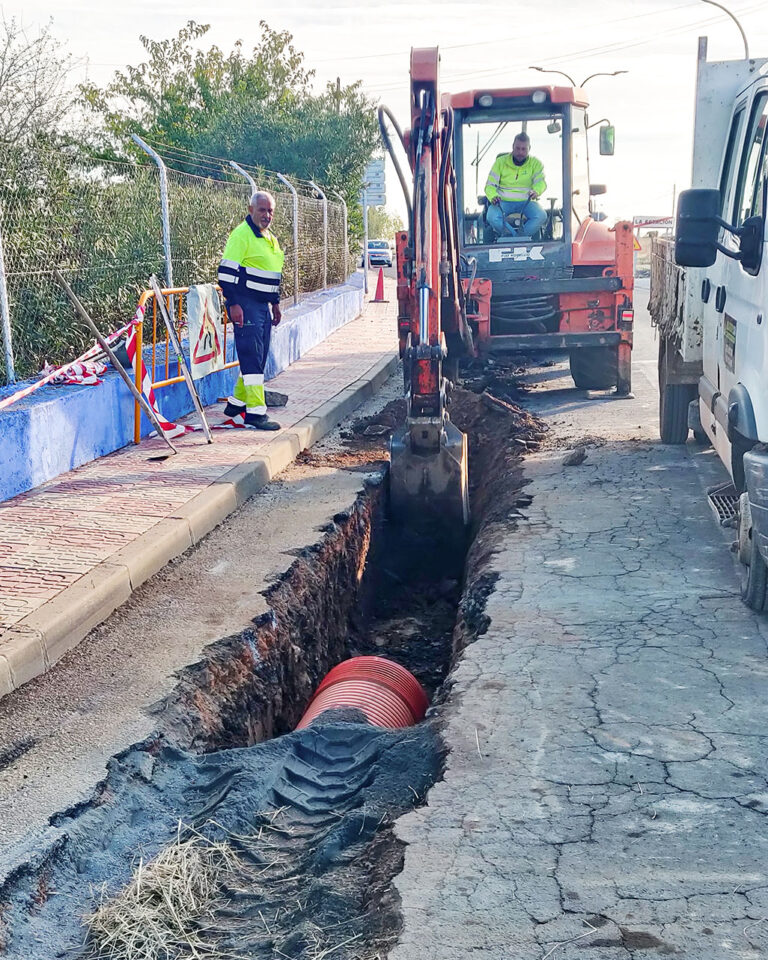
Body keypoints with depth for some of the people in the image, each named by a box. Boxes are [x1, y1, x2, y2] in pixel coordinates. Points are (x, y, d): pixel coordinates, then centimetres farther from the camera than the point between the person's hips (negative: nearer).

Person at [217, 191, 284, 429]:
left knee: (257, 356, 12)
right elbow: (227, 271, -16)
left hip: (263, 306, 9)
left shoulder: (271, 238, 17)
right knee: (251, 356, -10)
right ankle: (255, 411, -10)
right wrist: (233, 304, -20)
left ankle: (236, 402, 24)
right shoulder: (241, 235, -11)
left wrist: (275, 304, 23)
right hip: (245, 305, -9)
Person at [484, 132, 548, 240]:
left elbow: (540, 182, -4)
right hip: (503, 202, 0)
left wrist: (536, 192, -30)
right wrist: (493, 197, -19)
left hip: (526, 202, 1)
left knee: (541, 216, -32)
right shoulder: (500, 162, 9)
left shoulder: (536, 163, 9)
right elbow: (490, 185, 5)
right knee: (492, 217, -34)